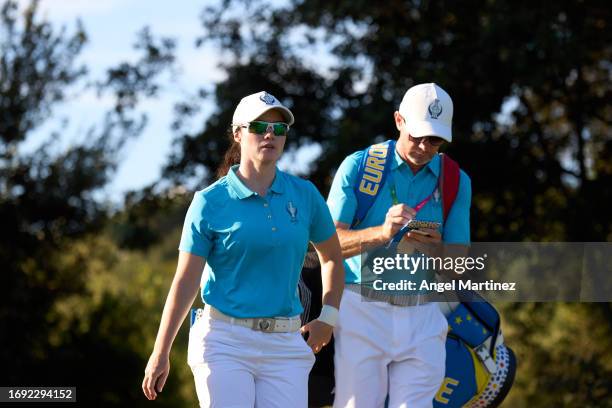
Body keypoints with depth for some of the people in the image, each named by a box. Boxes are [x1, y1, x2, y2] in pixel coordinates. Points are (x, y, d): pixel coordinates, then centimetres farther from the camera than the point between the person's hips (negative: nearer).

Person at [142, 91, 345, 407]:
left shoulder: (304, 195, 8)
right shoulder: (210, 202, -2)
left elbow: (332, 257, 23)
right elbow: (185, 281, -1)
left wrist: (328, 317, 12)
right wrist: (160, 354, -4)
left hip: (285, 345, 3)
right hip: (224, 343, -3)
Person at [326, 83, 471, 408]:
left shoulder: (456, 182, 9)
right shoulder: (358, 166, 1)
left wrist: (433, 249, -17)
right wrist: (382, 233, -25)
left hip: (422, 318, 2)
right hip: (363, 309, -2)